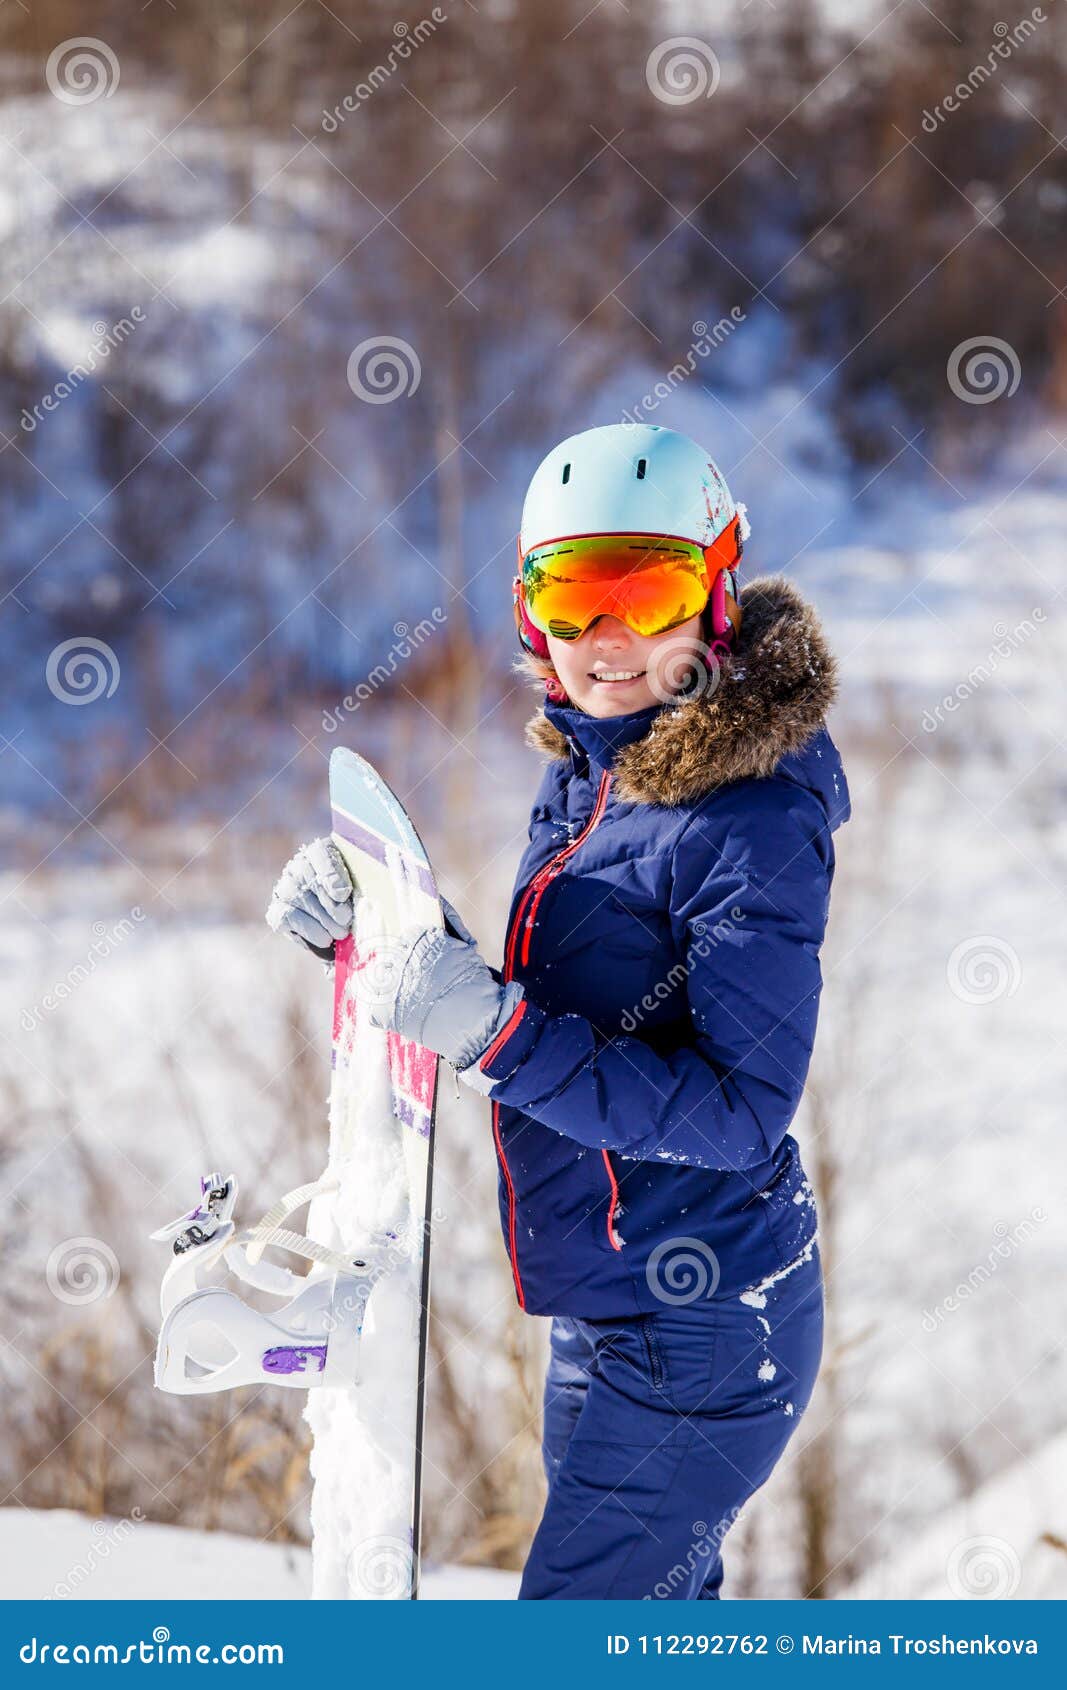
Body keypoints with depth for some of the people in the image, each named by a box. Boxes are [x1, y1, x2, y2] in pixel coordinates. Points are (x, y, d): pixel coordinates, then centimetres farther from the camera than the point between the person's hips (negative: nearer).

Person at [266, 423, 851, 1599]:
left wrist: (501, 1036, -34)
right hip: (608, 1308, 9)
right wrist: (370, 930, -2)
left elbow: (740, 1113, -25)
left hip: (698, 1336, -9)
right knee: (654, 1608, 26)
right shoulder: (584, 769, 4)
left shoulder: (753, 821, -22)